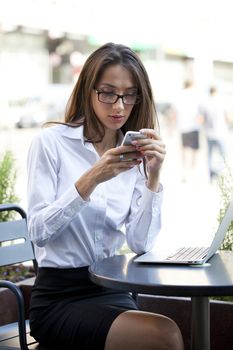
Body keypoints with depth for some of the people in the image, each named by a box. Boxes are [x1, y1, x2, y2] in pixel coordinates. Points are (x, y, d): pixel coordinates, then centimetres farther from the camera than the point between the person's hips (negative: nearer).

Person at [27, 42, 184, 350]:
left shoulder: (134, 156, 9)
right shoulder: (51, 142, -3)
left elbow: (141, 244, -2)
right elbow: (38, 232, -12)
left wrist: (153, 176, -14)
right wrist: (91, 179, -22)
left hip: (113, 293, 5)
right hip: (58, 298, -4)